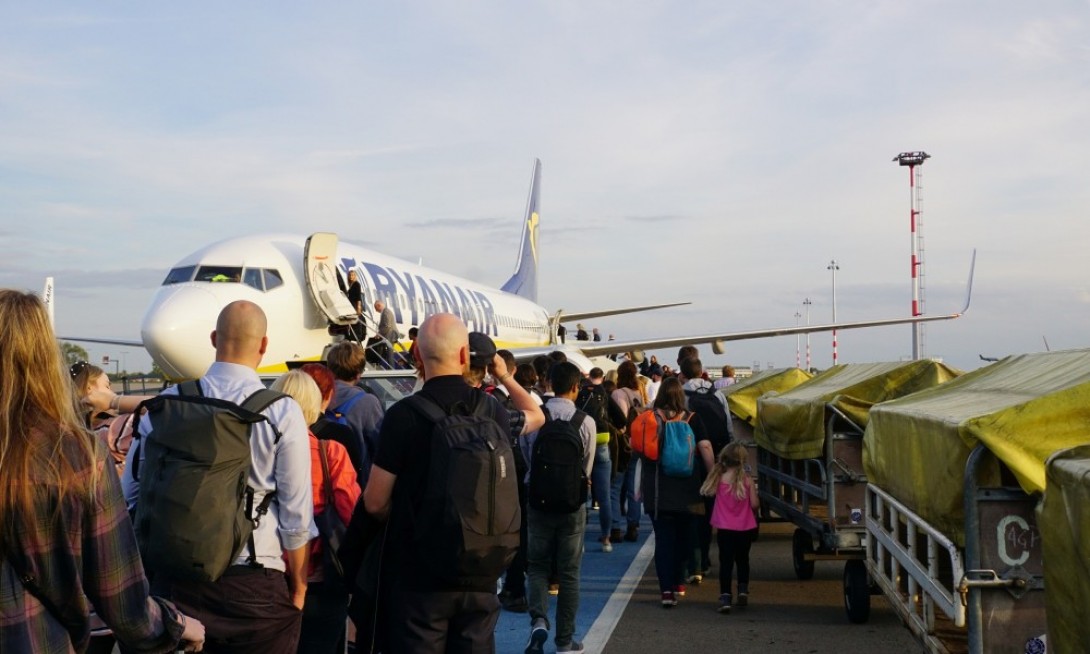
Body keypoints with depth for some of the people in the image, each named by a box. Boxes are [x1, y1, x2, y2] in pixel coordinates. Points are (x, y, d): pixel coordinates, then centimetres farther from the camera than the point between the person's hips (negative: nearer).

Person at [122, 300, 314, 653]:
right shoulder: (283, 412, -9)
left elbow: (132, 493, 6)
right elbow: (296, 514, -7)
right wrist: (298, 586, 8)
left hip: (175, 575, 3)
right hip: (253, 584, -2)